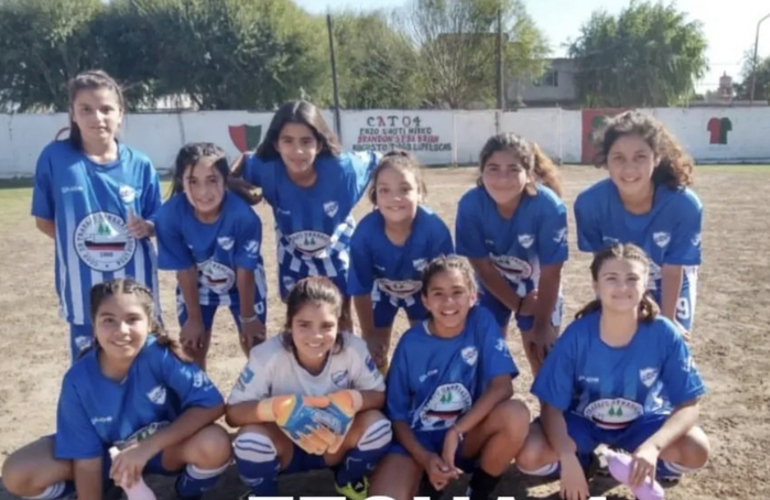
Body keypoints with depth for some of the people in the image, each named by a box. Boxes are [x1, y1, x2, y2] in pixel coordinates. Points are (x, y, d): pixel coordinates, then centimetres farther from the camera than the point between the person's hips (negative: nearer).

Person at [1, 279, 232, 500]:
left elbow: (213, 405, -30)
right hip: (108, 455, 2)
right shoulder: (78, 380, -22)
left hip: (163, 449, -2)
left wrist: (148, 447, -34)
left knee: (215, 444, -33)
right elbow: (87, 456, -17)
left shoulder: (162, 355, -29)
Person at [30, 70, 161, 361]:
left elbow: (159, 223, 4)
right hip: (83, 291, -1)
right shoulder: (55, 158, -6)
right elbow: (43, 220, 4)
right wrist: (74, 241, -8)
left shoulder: (140, 165, -3)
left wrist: (145, 227, -16)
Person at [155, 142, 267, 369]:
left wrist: (248, 317, -10)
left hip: (242, 285, -1)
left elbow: (245, 271, -22)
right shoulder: (170, 215, -31)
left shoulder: (242, 214, -36)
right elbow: (185, 271, -18)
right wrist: (194, 318, -7)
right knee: (193, 350, 11)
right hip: (197, 287, 2)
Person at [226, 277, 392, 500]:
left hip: (336, 445, 2)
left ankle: (347, 481, 8)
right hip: (285, 446, -1)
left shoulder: (352, 348, -23)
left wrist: (350, 400, -36)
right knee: (250, 439, -33)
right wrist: (276, 407, -44)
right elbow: (233, 412, -23)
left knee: (377, 426, -27)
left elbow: (379, 395, -13)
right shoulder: (268, 355, -26)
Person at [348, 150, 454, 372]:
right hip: (382, 292, 1)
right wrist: (369, 335, -10)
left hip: (422, 291, 0)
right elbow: (361, 289, -19)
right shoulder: (364, 232, -35)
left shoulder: (435, 229, -37)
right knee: (375, 352, 5)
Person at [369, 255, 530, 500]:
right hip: (418, 441, -1)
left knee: (516, 415, -31)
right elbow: (397, 413, -5)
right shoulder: (411, 343, -10)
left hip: (467, 436, 1)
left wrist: (455, 432, -25)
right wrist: (425, 459, -20)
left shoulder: (482, 323, -10)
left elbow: (502, 387, -19)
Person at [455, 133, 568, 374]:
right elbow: (483, 267, -16)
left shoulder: (548, 206, -32)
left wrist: (542, 324, -13)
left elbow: (550, 274, -21)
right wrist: (518, 305, -9)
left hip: (538, 288, -1)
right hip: (493, 286, 1)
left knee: (543, 357, 2)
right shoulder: (470, 204, -29)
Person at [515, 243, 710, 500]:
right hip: (582, 422, 0)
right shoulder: (576, 335, -24)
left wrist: (652, 446, -36)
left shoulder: (664, 334, -22)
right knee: (529, 456, -25)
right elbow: (552, 406, -18)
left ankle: (642, 471, 4)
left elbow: (688, 406, -19)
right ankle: (585, 457, 7)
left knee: (696, 450, -28)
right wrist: (568, 458, -33)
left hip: (641, 422, 1)